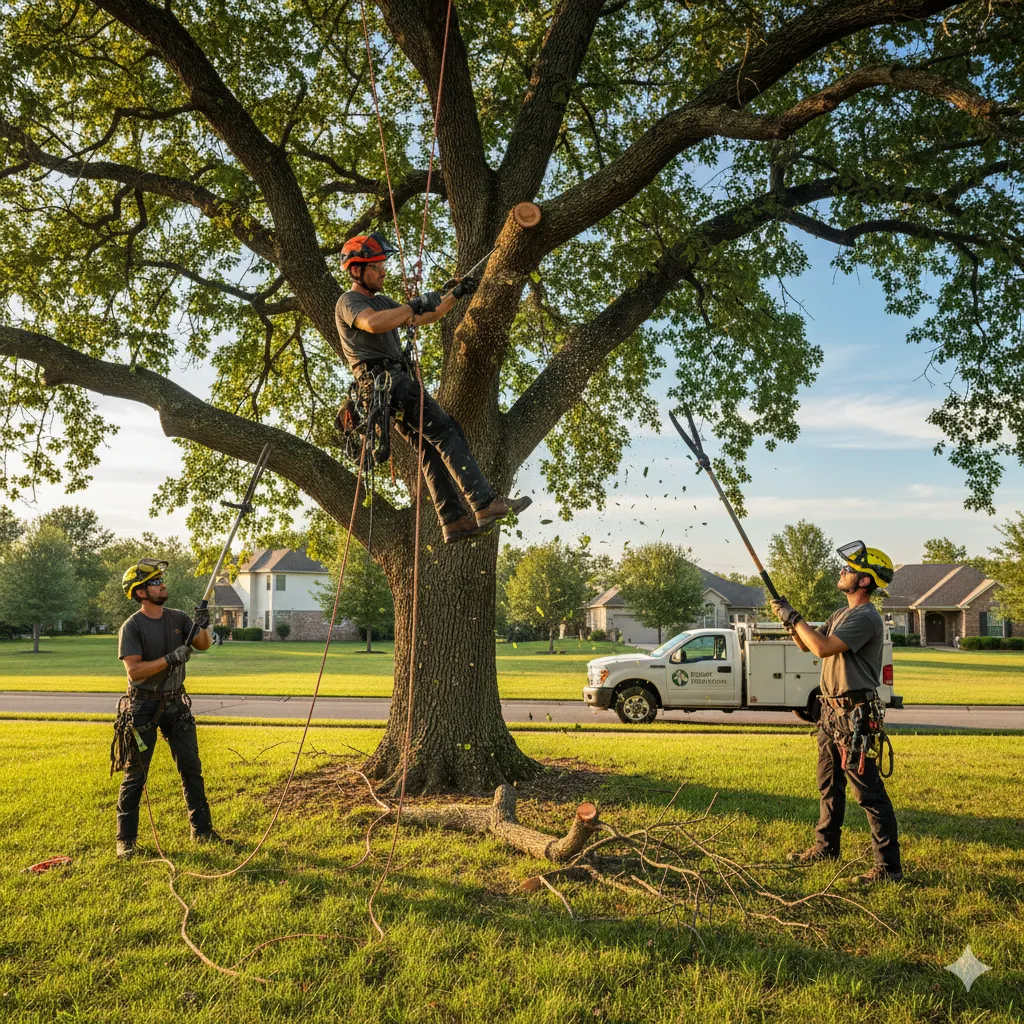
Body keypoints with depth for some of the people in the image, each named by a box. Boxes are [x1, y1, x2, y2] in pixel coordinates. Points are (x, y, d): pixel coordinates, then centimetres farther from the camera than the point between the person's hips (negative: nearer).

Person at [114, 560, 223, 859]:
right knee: (136, 774, 2)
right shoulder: (132, 627, -12)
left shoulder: (178, 618, 4)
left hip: (176, 703, 5)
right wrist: (171, 658, -26)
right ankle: (126, 839, 12)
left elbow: (204, 645, 1)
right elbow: (134, 670, -20)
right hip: (144, 706, -5)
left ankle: (202, 829, 19)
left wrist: (203, 627, -18)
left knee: (191, 767, 9)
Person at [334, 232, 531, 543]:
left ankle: (453, 520, 1)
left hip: (397, 384, 10)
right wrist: (415, 304, -20)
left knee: (431, 448, 3)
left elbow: (425, 317, 28)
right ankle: (486, 504, -20)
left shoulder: (381, 301, 25)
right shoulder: (349, 302, -4)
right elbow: (374, 323, -27)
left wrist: (454, 295, 17)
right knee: (446, 433, -15)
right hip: (387, 381, -10)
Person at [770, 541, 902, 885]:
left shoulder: (866, 618, -18)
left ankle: (889, 865, -1)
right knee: (829, 786, 20)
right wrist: (788, 618, 3)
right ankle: (826, 847, 33)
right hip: (832, 711, 10)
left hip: (855, 715, -10)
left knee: (869, 792, -7)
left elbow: (823, 648, -28)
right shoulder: (841, 614, 14)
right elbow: (806, 644, 19)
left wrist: (794, 617, -17)